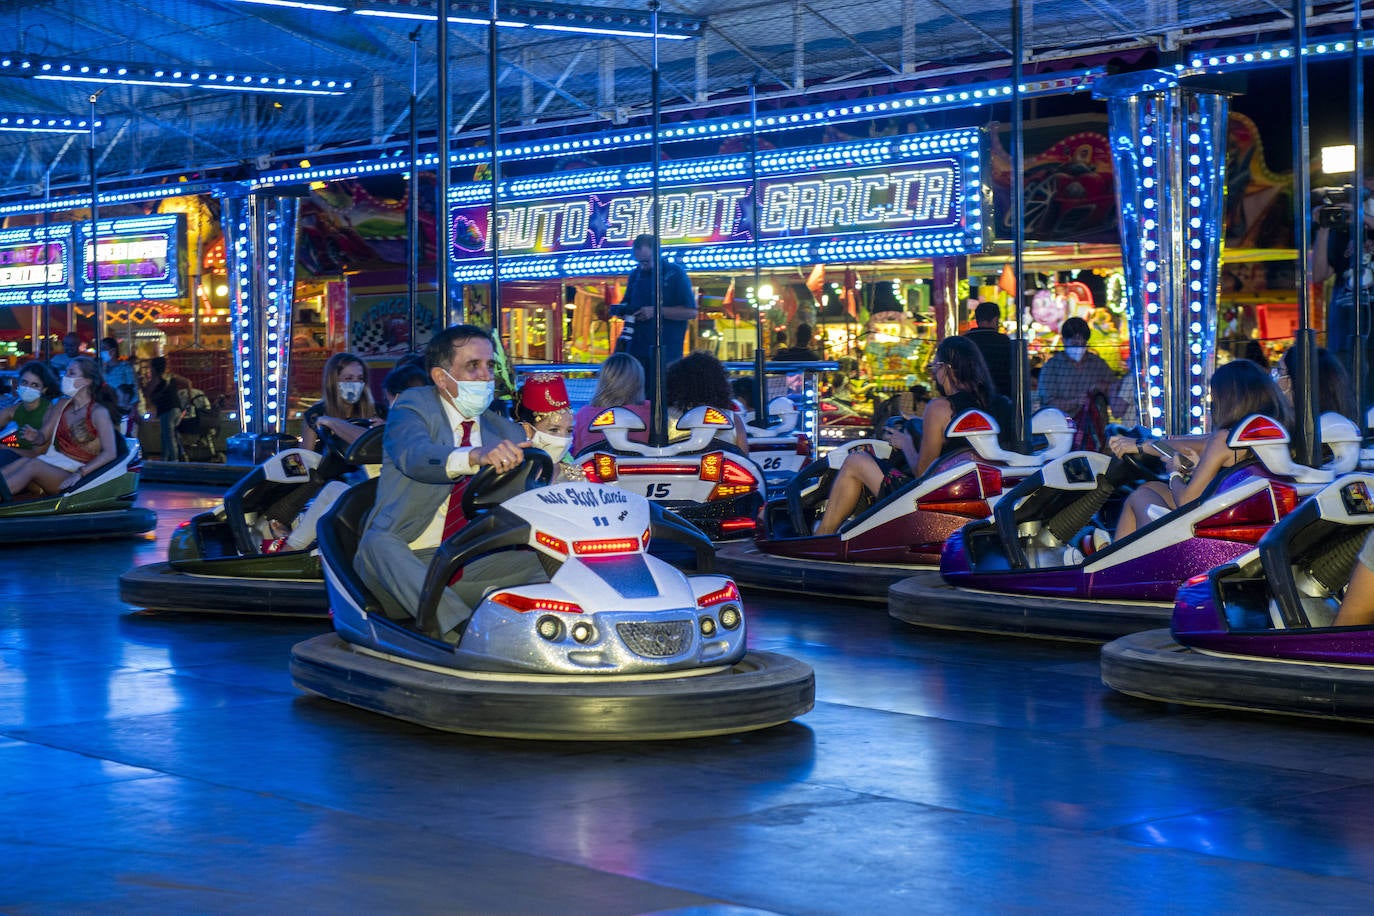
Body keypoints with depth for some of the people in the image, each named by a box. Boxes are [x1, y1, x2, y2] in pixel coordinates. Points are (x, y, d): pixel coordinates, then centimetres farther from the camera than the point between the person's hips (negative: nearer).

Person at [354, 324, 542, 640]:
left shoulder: (506, 433, 16)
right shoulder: (414, 407, 4)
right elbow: (415, 456, -21)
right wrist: (476, 456, -41)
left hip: (469, 572, 4)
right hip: (399, 566, -3)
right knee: (378, 542, -35)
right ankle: (464, 629, -49)